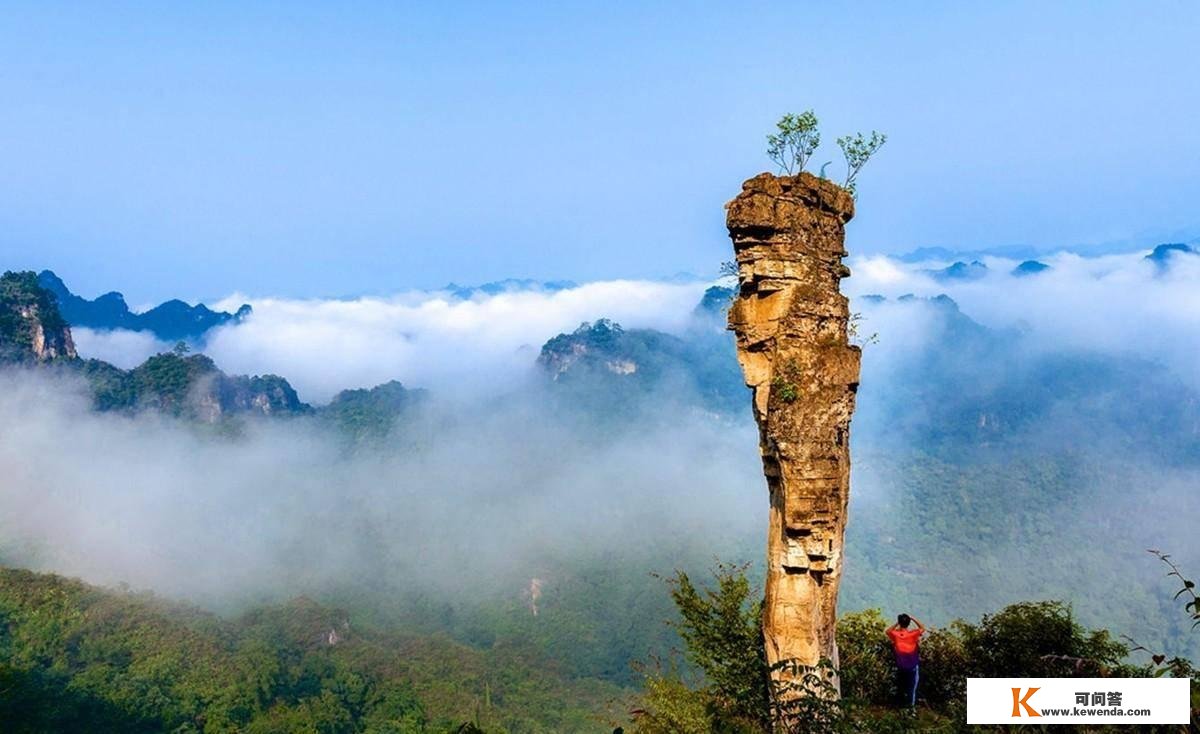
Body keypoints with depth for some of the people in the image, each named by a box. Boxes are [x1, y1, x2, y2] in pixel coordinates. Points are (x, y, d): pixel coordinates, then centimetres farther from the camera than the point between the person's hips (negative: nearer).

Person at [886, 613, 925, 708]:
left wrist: (896, 624, -1)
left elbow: (888, 631, 7)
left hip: (900, 665, 3)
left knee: (900, 685, 21)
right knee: (911, 685, 11)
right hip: (912, 665, -3)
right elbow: (922, 628, -9)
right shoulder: (912, 634, -22)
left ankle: (901, 702, 32)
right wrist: (913, 619, -9)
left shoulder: (895, 634, -15)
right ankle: (910, 704, 14)